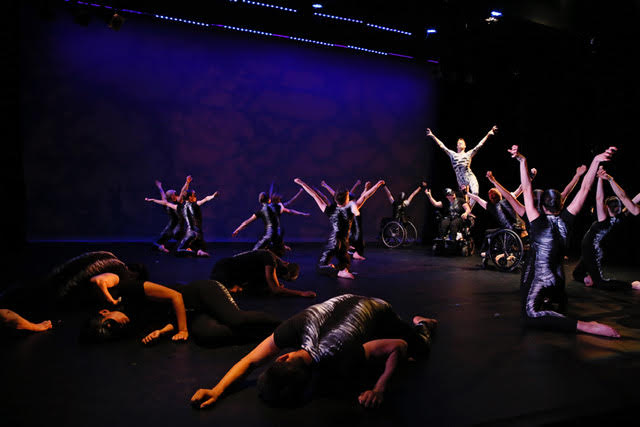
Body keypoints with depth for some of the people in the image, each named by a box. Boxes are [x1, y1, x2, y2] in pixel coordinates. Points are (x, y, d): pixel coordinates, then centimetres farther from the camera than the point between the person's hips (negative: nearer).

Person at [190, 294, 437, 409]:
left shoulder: (341, 361, -49)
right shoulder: (297, 327, -40)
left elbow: (400, 347, -39)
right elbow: (250, 361, -31)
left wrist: (379, 389, -44)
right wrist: (216, 390, -43)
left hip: (376, 312, -4)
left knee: (420, 347, 23)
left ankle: (422, 324, 55)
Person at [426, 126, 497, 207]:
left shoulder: (469, 154, 16)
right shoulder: (452, 154, 18)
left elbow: (479, 145, 12)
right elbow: (442, 145, 17)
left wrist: (488, 134, 7)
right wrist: (433, 136, 15)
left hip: (470, 177, -1)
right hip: (461, 181, 1)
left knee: (475, 193, -22)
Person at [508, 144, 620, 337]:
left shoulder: (539, 223, -9)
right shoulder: (566, 221, 0)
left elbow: (527, 190, -11)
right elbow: (584, 189, 1)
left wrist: (522, 161, -12)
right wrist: (596, 161, -3)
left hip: (535, 278, -6)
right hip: (557, 280, 7)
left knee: (531, 315, -32)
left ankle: (585, 326, -38)